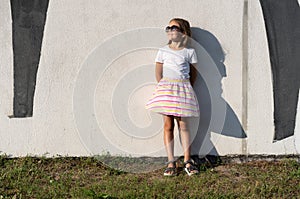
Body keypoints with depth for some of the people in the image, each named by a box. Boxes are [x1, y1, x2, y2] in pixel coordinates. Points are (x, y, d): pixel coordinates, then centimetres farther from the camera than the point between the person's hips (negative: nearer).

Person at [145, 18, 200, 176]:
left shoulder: (189, 52, 5)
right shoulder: (163, 51, 6)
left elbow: (193, 73, 13)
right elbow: (158, 73, 9)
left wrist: (188, 88, 10)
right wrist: (164, 89, 3)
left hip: (183, 89, 0)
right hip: (166, 88, 1)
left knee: (183, 125, 0)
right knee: (168, 125, -1)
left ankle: (187, 161, 7)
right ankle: (171, 162, 1)